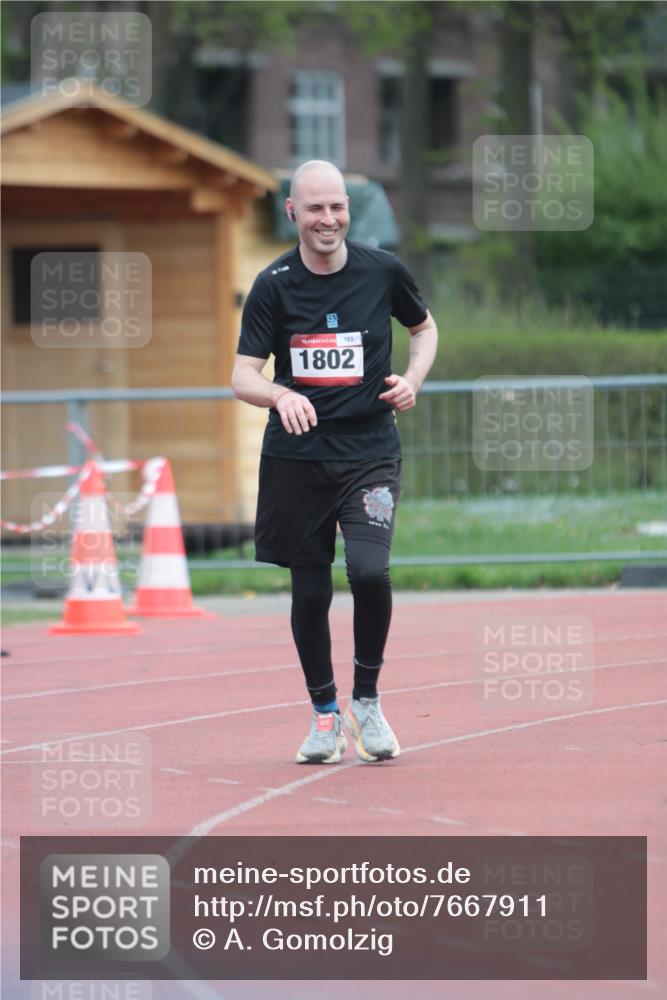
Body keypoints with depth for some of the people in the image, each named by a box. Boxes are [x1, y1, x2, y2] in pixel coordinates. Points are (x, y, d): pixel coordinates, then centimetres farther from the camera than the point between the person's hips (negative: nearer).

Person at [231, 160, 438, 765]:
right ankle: (325, 715, 24)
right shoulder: (273, 285, -3)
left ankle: (367, 699, 2)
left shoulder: (382, 272, -1)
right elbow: (243, 377, -6)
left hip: (370, 449, -1)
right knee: (310, 591, 5)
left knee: (369, 570, -20)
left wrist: (413, 380, -1)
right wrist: (280, 394, -28)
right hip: (297, 458, 1)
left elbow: (425, 327, 18)